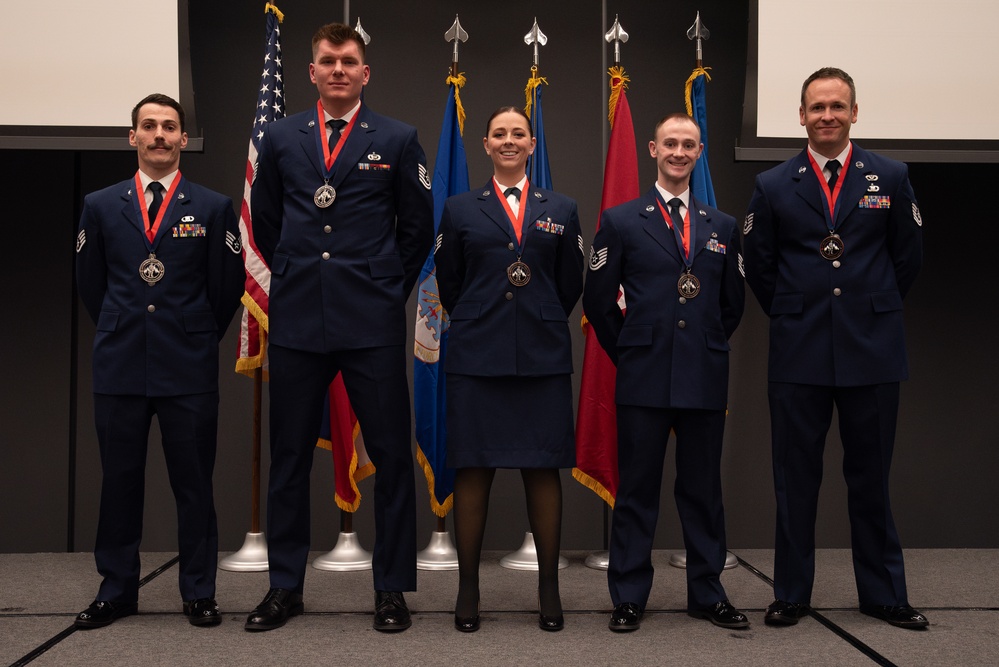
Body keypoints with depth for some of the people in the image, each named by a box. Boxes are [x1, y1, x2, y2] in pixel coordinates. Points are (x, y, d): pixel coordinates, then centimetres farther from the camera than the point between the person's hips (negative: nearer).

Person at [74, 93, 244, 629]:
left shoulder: (213, 208, 4)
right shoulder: (100, 206, 9)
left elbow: (228, 286, 7)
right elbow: (90, 282, 15)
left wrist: (200, 340, 9)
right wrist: (119, 333, 14)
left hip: (189, 368, -1)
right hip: (120, 367, 2)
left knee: (193, 482, 3)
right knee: (119, 480, 7)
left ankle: (198, 592, 13)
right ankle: (117, 590, 19)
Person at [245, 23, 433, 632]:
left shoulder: (398, 140, 5)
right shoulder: (282, 138, 11)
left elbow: (418, 228, 9)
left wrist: (387, 287, 8)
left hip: (372, 323, -2)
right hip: (297, 319, 2)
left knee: (392, 456, 1)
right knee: (289, 457, 7)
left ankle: (392, 588, 13)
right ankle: (286, 586, 20)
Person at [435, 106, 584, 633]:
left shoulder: (561, 210, 11)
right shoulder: (460, 209, 8)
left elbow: (570, 287, 12)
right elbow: (448, 285, 10)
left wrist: (542, 325, 10)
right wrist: (478, 327, 11)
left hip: (543, 357, 1)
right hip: (476, 356, 0)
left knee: (543, 469, 2)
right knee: (472, 470, 1)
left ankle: (549, 589, 13)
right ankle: (468, 590, 12)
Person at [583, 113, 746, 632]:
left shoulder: (722, 227, 12)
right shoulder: (620, 221, 4)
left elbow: (733, 303, 18)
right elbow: (597, 300, 4)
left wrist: (709, 349, 13)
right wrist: (628, 353, 4)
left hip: (705, 380, 3)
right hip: (644, 378, -2)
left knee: (703, 489, 9)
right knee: (637, 490, 3)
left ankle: (707, 594, 21)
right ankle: (629, 597, 13)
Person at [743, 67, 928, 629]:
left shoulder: (891, 177, 4)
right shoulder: (774, 186, 3)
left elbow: (909, 256, 11)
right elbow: (759, 266, 10)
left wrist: (875, 309, 12)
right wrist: (793, 316, 10)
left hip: (873, 349, 0)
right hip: (799, 352, 0)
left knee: (871, 477, 9)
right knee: (796, 477, 6)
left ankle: (884, 594, 22)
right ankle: (792, 594, 17)